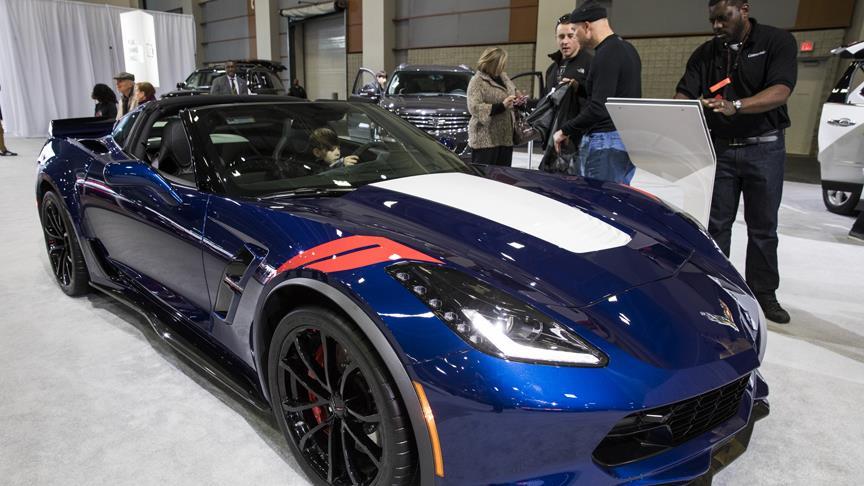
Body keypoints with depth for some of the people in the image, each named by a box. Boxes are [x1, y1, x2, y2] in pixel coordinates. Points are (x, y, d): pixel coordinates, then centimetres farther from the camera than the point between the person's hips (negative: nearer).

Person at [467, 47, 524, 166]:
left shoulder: (503, 77, 16)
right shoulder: (477, 81, -7)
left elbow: (512, 94, 31)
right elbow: (474, 107, -18)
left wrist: (517, 101, 7)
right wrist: (502, 106, -22)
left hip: (506, 137, 7)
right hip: (485, 139, -7)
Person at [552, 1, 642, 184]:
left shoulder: (606, 54, -15)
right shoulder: (628, 49, 15)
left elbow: (598, 108, -22)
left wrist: (565, 131, -12)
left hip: (606, 142, -10)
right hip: (629, 139, 10)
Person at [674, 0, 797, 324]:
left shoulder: (777, 41, -5)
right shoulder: (705, 54, 5)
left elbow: (780, 91, -20)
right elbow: (683, 94, -4)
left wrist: (735, 106, -37)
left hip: (764, 148, -2)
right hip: (719, 148, 2)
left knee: (763, 226, 8)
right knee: (716, 224, 6)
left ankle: (763, 293, 20)